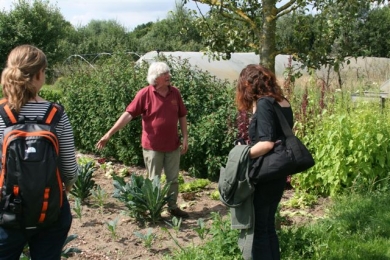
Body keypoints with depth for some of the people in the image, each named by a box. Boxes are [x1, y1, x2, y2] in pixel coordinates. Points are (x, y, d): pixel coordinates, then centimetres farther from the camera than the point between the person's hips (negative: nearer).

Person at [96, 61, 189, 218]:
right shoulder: (145, 94, -12)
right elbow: (128, 114, -16)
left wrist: (185, 137, 4)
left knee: (173, 179, 14)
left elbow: (182, 116, 10)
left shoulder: (175, 93, 1)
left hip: (173, 145, 4)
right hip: (152, 146, -4)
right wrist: (110, 133, -21)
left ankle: (173, 207, 30)